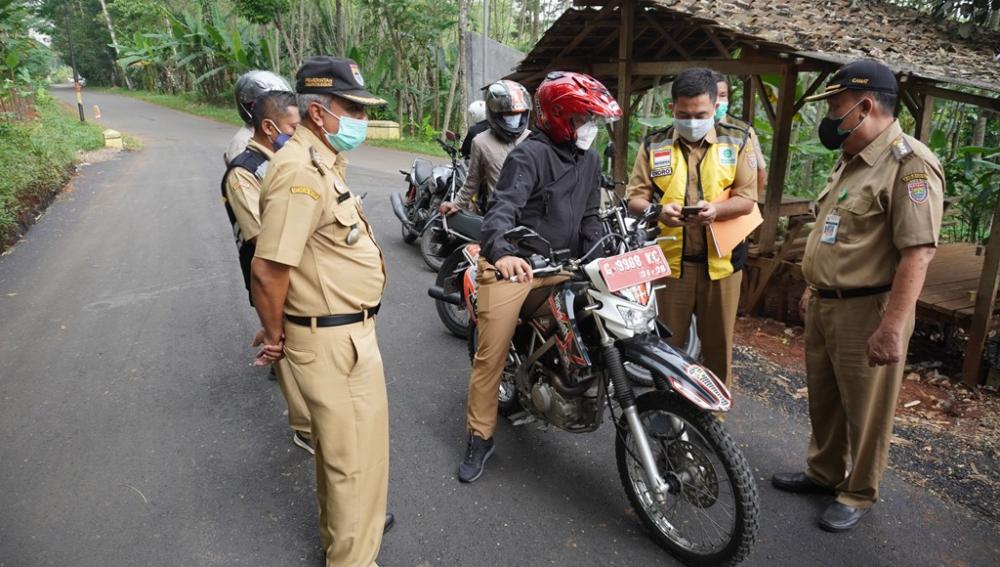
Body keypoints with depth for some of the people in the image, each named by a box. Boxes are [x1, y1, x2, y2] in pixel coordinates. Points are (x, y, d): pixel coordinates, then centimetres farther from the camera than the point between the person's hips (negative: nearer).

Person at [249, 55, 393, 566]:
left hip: (342, 332, 10)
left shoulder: (319, 161, 11)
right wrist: (275, 336, -12)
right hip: (336, 341, -10)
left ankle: (340, 525, 48)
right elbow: (267, 270, -27)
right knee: (357, 456, 5)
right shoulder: (302, 171, -23)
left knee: (336, 442, 27)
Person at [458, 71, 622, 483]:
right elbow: (503, 209, -27)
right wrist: (502, 252, -47)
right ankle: (480, 437, 12)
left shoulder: (590, 160, 12)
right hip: (512, 265, -6)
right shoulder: (530, 155, -13)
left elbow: (589, 218, 16)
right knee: (491, 354, -2)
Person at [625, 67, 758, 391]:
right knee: (667, 342, 7)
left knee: (718, 342, 10)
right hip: (670, 260, 0)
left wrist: (715, 210, -21)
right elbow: (634, 197, 2)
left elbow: (747, 199, 0)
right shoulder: (654, 145, 5)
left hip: (721, 259, 0)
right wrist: (658, 211, -20)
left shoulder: (738, 142, 5)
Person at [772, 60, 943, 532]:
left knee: (865, 412, 7)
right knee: (823, 399, 20)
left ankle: (859, 494, 26)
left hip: (868, 312, -9)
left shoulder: (909, 164, -18)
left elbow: (917, 253, -24)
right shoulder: (851, 161, 13)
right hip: (825, 306, 9)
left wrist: (892, 328, -27)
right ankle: (824, 472, 39)